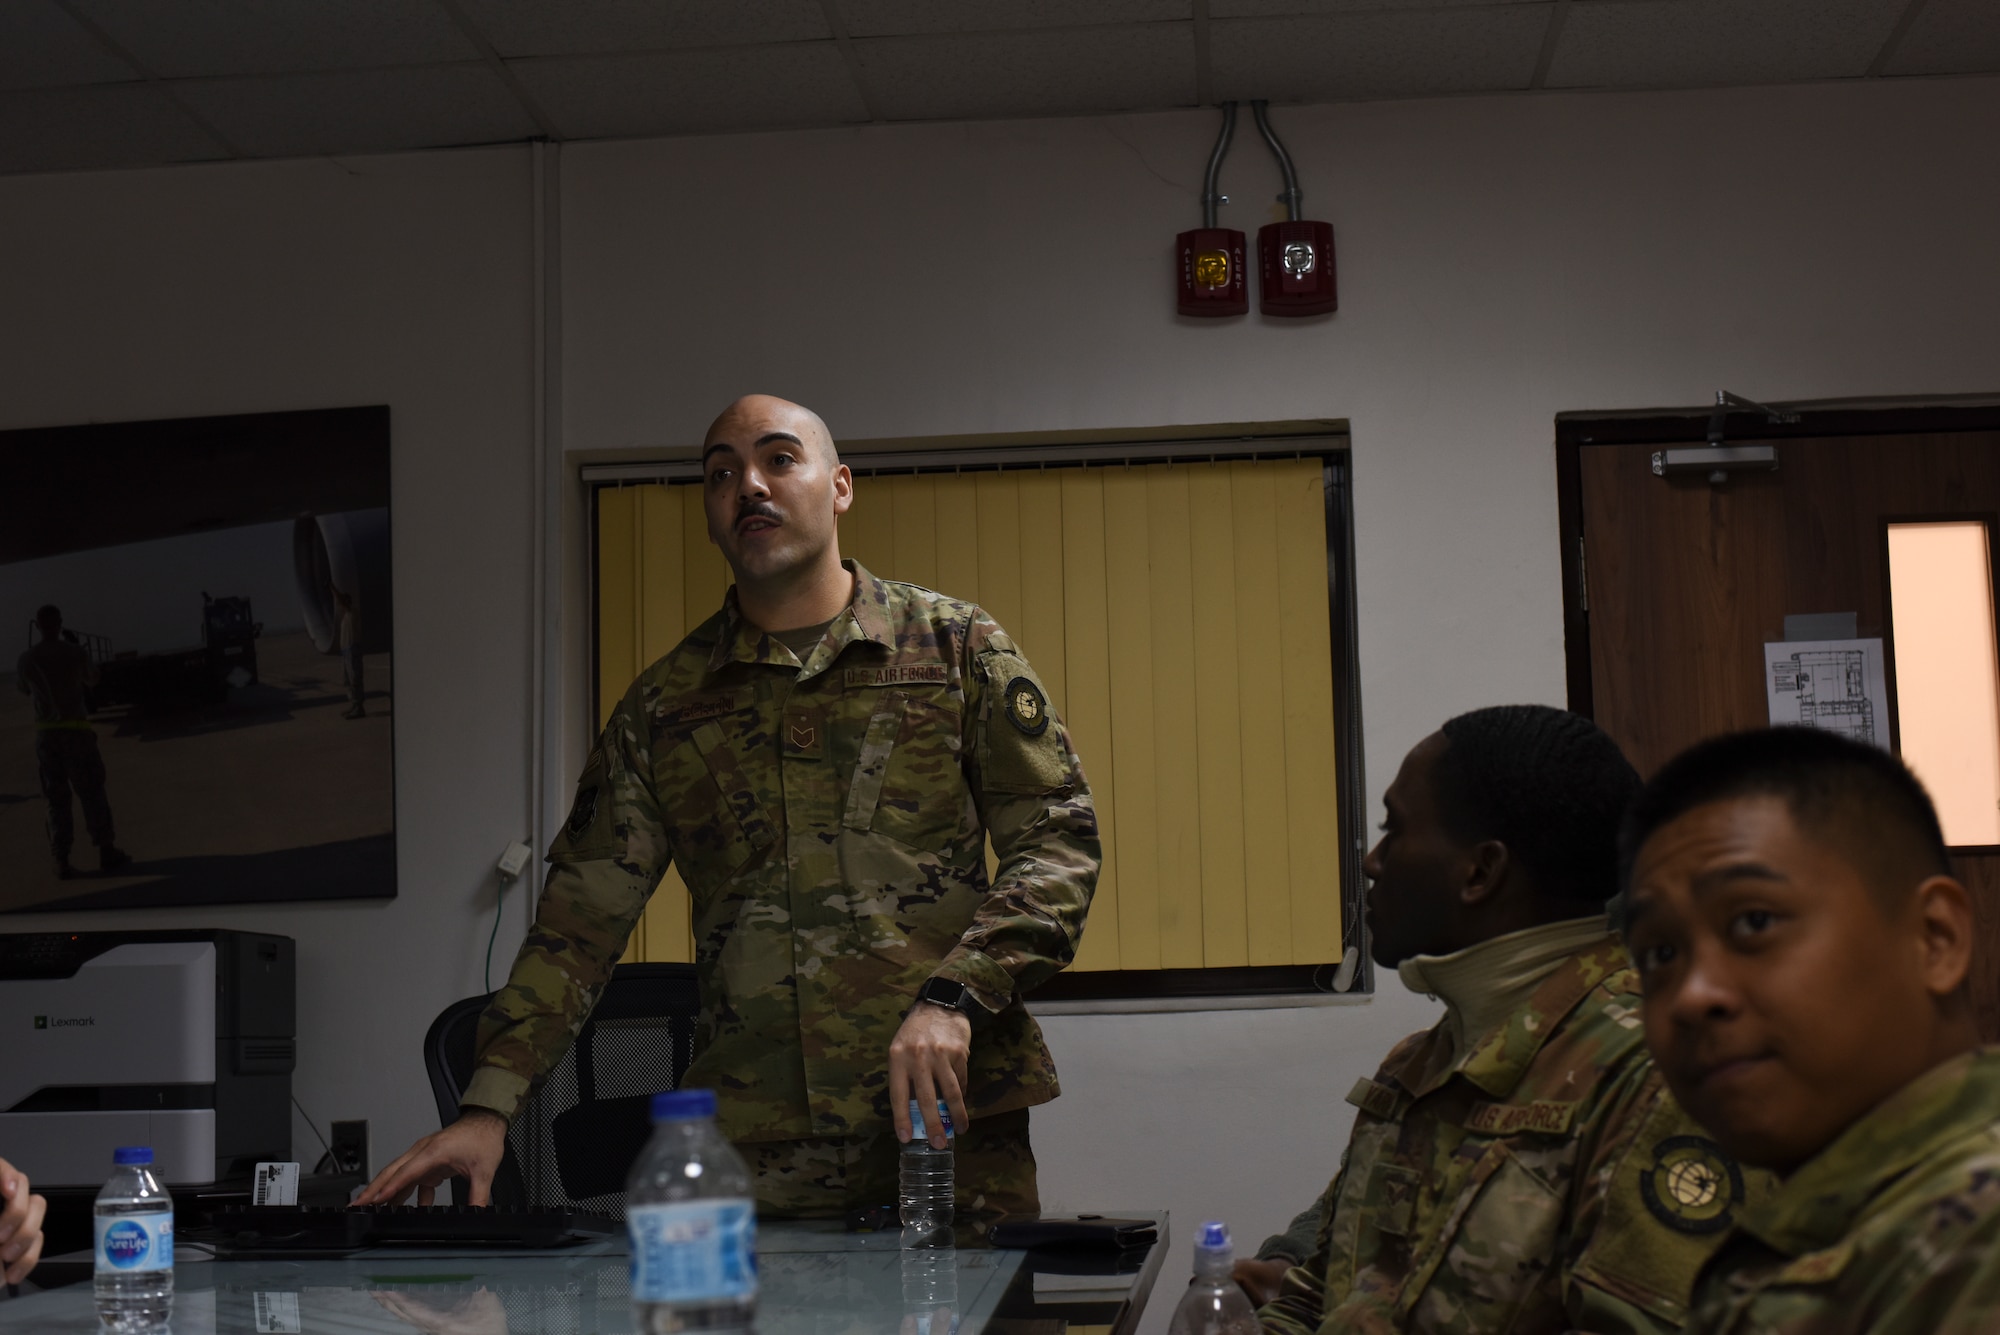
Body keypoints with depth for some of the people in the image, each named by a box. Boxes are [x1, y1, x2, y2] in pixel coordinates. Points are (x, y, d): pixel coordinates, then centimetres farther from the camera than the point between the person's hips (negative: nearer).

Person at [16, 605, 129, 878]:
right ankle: (106, 852, 8)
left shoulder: (26, 660, 0)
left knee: (57, 799, 7)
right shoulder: (76, 653, -7)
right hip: (76, 732, -2)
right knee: (92, 792, 8)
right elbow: (92, 680, 15)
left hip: (46, 734, 3)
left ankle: (62, 862, 1)